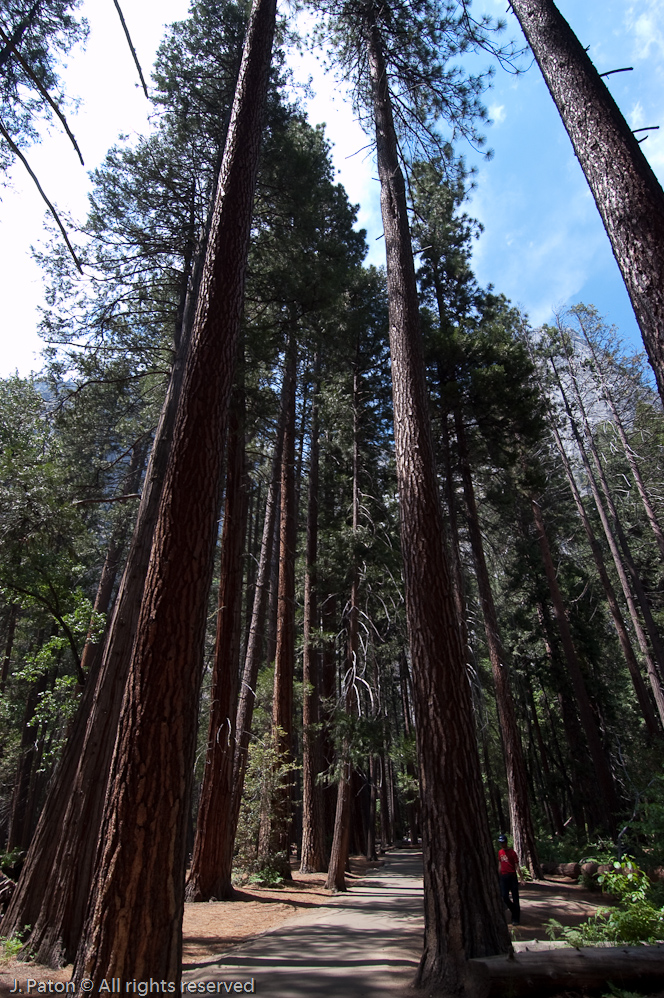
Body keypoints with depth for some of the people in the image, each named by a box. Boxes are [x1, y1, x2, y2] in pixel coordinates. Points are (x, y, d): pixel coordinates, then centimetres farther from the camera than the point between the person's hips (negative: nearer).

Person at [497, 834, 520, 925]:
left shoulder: (512, 852, -9)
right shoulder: (500, 852, 9)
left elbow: (517, 866, -10)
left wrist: (520, 878, -17)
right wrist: (499, 876, 16)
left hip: (512, 876, -5)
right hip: (503, 877, 5)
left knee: (515, 898, 1)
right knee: (504, 896, -1)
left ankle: (516, 919, 10)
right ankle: (515, 910, 24)